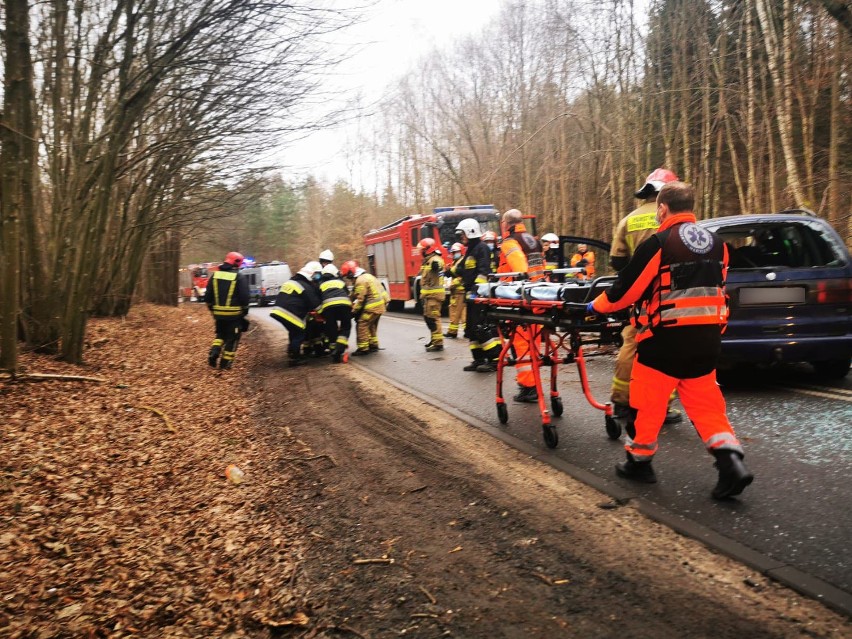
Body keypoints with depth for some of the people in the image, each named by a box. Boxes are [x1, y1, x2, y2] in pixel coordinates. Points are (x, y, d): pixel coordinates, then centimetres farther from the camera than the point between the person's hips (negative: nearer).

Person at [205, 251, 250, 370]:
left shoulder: (215, 275, 5)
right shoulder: (240, 277, -11)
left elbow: (207, 296, 8)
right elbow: (245, 297, -14)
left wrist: (212, 309, 20)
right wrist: (244, 311, 2)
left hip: (219, 314, 5)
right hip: (235, 314, -5)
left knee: (220, 335, 25)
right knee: (232, 338, 8)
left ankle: (213, 354, 7)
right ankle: (225, 363, 10)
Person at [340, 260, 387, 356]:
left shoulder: (360, 281, -15)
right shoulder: (367, 276, 17)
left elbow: (360, 299, -16)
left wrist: (353, 311, -8)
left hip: (373, 306, -11)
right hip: (380, 304, 11)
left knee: (361, 325, -6)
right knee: (371, 325, 22)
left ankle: (363, 348, -5)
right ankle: (373, 345, 29)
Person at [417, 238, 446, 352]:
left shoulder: (435, 260, -15)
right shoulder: (427, 261, 18)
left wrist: (436, 266, -59)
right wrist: (423, 295, 23)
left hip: (434, 294, -10)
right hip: (428, 294, 10)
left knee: (433, 318, -11)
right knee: (428, 317, 17)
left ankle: (438, 343, -9)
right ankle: (434, 339, 29)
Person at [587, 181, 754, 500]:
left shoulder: (658, 243, -13)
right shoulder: (716, 243, 8)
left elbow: (626, 288, -8)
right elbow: (716, 286, 18)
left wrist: (597, 305, 9)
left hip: (668, 336, -6)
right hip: (708, 336, 7)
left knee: (647, 401, 9)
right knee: (705, 401, 14)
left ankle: (639, 461, 22)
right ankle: (731, 462, 3)